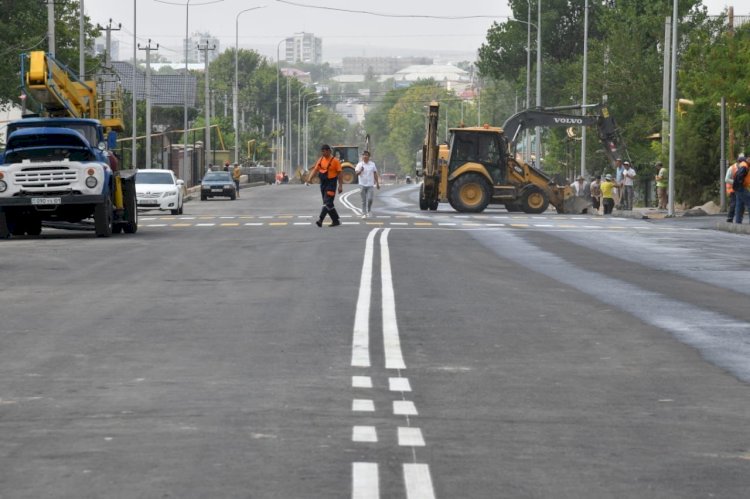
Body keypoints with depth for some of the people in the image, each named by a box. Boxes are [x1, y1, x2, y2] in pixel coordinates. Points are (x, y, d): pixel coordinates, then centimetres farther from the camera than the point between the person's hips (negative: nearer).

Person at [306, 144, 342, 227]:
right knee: (328, 204, 10)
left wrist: (340, 186, -9)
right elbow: (315, 169, 6)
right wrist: (309, 178, -10)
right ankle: (336, 220, 19)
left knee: (327, 203, -14)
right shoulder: (321, 160, 9)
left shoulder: (335, 161, -9)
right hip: (323, 183, 7)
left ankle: (320, 220, -23)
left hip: (331, 183, -7)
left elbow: (339, 173, -7)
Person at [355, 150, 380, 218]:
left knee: (370, 199, -11)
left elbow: (375, 174, 11)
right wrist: (360, 170, -32)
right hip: (362, 185, 0)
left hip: (370, 185, 0)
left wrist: (377, 183, 10)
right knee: (364, 200, 2)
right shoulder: (359, 164, -1)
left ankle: (369, 211, 13)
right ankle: (364, 214, 7)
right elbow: (357, 173, -11)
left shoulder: (372, 164, 5)